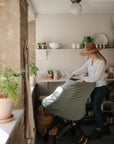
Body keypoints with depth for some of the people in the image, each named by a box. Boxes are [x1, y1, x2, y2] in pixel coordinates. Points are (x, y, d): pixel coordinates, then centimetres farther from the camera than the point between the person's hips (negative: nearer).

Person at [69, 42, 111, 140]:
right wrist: (74, 74, -3)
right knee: (96, 108, 15)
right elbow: (83, 68, 9)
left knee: (96, 108, -1)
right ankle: (105, 127, 32)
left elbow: (96, 77, -28)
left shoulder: (101, 62, -23)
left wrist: (84, 79, -25)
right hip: (93, 87, 9)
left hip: (100, 88, -9)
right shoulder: (90, 60, 4)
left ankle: (98, 130, 18)